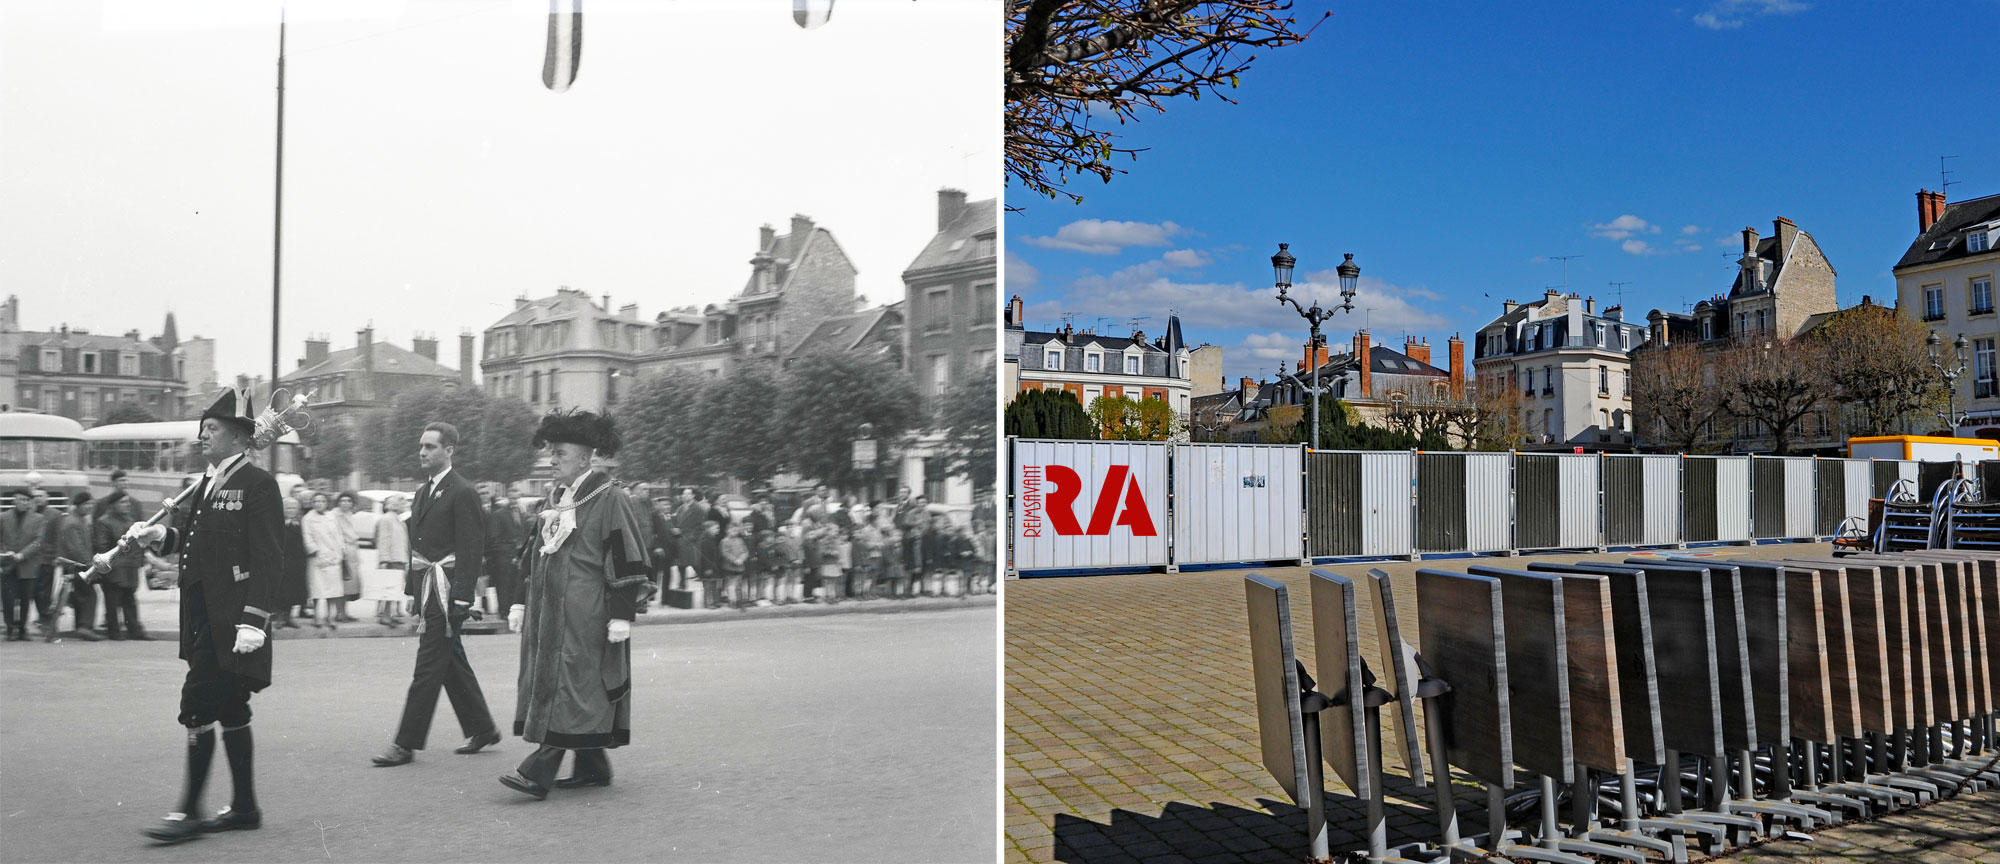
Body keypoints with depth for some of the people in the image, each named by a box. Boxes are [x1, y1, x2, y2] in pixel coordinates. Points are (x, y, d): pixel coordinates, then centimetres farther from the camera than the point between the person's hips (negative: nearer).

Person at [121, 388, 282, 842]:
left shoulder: (258, 483, -11)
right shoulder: (208, 482, 15)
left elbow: (267, 558, -17)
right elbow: (191, 538, 22)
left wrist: (253, 620, -22)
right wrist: (160, 535, 1)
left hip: (232, 617, -9)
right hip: (203, 614, 9)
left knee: (198, 704, -8)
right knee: (229, 710, 13)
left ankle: (189, 812, 1)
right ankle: (244, 806, 22)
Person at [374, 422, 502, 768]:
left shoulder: (463, 493, -11)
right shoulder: (423, 491, 15)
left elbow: (472, 550, -16)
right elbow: (418, 543, 18)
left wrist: (461, 599, -20)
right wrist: (417, 593, 14)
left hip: (446, 591, -9)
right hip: (427, 590, 9)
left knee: (428, 666, -6)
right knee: (452, 663, 14)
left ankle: (406, 744, -1)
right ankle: (482, 729, 25)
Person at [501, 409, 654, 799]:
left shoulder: (609, 500, -10)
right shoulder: (555, 500, 15)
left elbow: (627, 562, -13)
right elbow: (535, 556, 21)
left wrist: (621, 616, -17)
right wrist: (522, 605, 17)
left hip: (585, 614, -9)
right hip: (549, 612, 9)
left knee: (569, 683, -9)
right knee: (548, 678, 11)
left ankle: (540, 770, -9)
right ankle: (593, 766, 20)